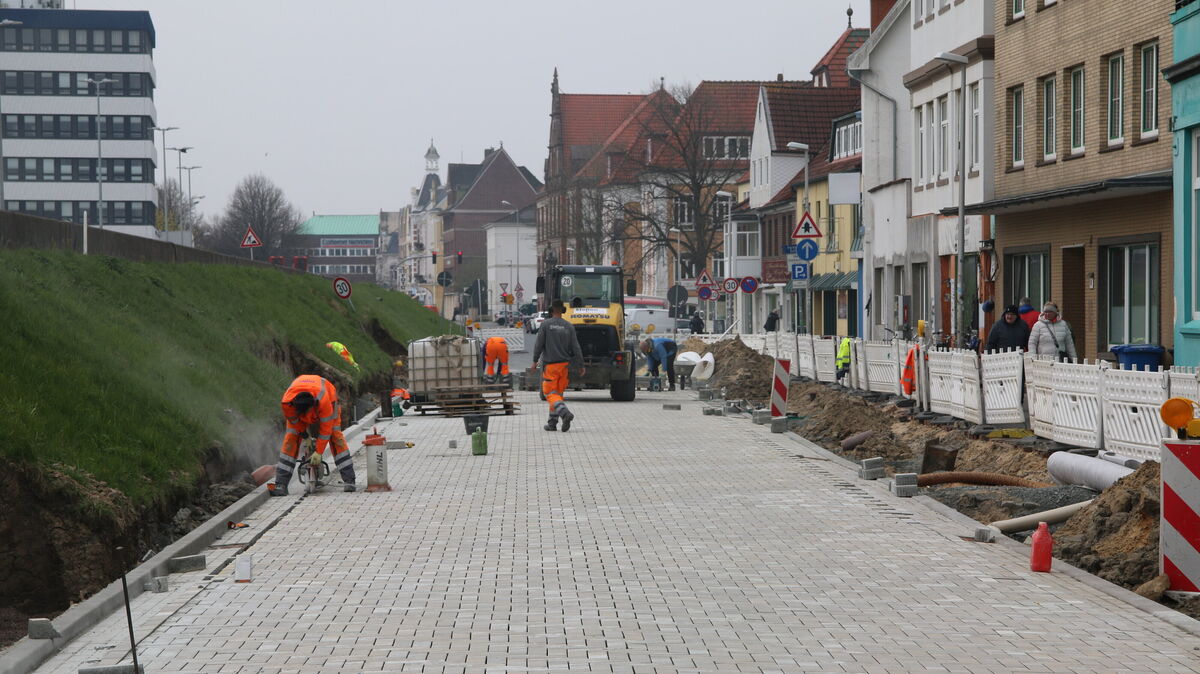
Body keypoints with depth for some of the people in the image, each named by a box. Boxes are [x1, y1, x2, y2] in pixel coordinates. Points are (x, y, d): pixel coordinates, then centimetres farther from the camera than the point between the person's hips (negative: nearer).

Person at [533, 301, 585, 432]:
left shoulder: (545, 324, -6)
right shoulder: (569, 327, 1)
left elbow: (539, 344, -7)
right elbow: (576, 348, -1)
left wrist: (535, 360, 3)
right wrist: (581, 365, 2)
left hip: (550, 364, -4)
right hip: (564, 364, 4)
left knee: (550, 394, -4)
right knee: (558, 393, 14)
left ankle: (565, 413, -28)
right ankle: (552, 423, 16)